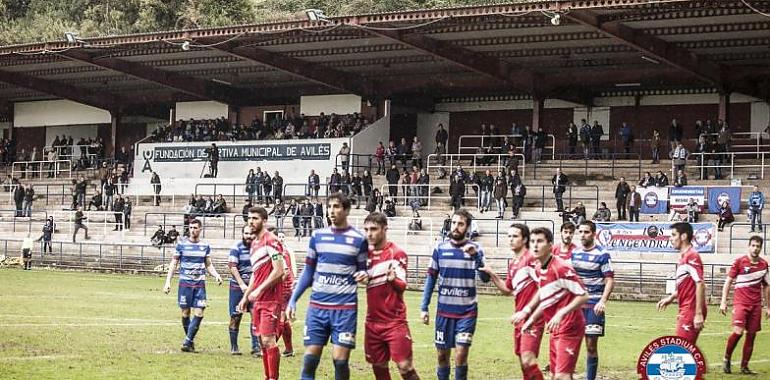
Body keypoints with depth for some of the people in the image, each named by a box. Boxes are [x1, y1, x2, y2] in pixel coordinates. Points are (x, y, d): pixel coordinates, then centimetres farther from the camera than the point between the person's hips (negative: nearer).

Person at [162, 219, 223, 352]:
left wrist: (216, 275, -3)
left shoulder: (205, 246, 8)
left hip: (200, 284, 2)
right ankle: (191, 341, 16)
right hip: (185, 283, -2)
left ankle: (187, 342, -5)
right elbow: (173, 264, 5)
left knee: (199, 314, -9)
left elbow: (209, 265, 16)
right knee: (186, 313, 2)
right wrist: (168, 282, -2)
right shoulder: (181, 245, 2)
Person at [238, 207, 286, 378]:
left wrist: (259, 290, -19)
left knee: (268, 340, -11)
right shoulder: (254, 243, 16)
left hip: (271, 300, -9)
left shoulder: (271, 241, -13)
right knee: (262, 341, 10)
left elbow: (279, 271, -19)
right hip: (258, 300, 9)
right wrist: (245, 296, 21)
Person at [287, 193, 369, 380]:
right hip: (317, 306, 2)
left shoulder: (359, 239, 1)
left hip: (345, 308, -2)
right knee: (310, 358, -1)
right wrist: (293, 300, 8)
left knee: (340, 360, -4)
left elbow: (362, 269, 8)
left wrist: (363, 275, -16)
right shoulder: (317, 236, 8)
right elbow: (308, 272, 13)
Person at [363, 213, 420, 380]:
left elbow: (402, 285, -17)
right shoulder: (367, 253, 7)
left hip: (395, 322, -6)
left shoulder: (397, 253, -10)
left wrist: (393, 279, -37)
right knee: (379, 366, 9)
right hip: (373, 322, 6)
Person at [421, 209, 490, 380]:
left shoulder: (475, 249, -2)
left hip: (467, 311, -2)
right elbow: (431, 278, 7)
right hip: (444, 310, 2)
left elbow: (485, 278, -11)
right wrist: (424, 307, 3)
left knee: (461, 355, -9)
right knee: (442, 355, 8)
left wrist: (476, 256, -25)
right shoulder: (440, 248, 2)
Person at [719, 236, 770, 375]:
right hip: (740, 302, -4)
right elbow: (728, 281, 0)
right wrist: (723, 302, -7)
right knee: (738, 331, -18)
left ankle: (744, 367, 13)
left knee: (751, 335, 3)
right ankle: (727, 359, 4)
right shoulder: (739, 262, -4)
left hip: (756, 305, 4)